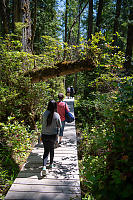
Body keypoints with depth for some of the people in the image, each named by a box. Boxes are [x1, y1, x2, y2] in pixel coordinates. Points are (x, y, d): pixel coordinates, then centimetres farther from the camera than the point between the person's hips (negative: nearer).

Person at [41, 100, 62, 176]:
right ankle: (51, 164, 36)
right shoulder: (57, 115, -15)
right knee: (52, 149, 22)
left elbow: (43, 123, -1)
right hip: (53, 135, 0)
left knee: (46, 151, 9)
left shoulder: (45, 113, -12)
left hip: (44, 135, 0)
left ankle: (44, 167, -7)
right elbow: (60, 126, -4)